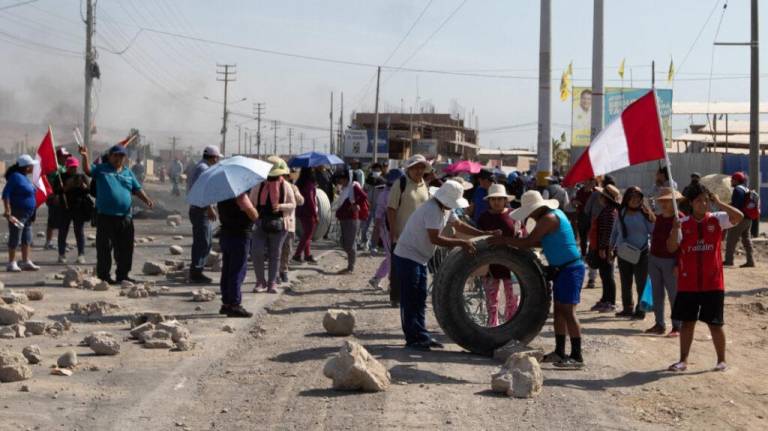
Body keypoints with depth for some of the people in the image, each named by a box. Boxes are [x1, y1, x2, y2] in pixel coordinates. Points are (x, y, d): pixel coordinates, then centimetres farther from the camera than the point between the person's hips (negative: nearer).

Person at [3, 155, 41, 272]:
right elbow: (6, 194, -19)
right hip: (17, 214, -9)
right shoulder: (15, 177, -15)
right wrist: (7, 210, -26)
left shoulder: (24, 177, 13)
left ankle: (26, 262, 18)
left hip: (27, 214, 9)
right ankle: (11, 264, 0)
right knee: (15, 238, -5)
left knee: (27, 239, 12)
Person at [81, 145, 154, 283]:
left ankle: (122, 275, 19)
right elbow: (88, 170, -8)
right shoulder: (101, 169, 6)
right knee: (105, 247, -2)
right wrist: (85, 157, -26)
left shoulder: (128, 173, 16)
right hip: (105, 216, -4)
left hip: (125, 217, 4)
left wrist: (146, 199, -5)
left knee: (125, 248, 8)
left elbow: (137, 189, 12)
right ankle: (103, 276, 4)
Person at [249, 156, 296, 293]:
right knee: (256, 252, -11)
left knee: (275, 255, 4)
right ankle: (260, 282, 4)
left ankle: (272, 283, 12)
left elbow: (293, 205, 2)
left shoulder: (285, 186, 1)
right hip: (260, 224, 1)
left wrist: (280, 206, -16)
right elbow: (251, 203, 12)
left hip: (277, 225, -1)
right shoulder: (258, 185, 4)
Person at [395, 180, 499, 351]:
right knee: (410, 300, -4)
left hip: (420, 259, 10)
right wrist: (461, 243, -30)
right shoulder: (432, 209, -24)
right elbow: (435, 239, -28)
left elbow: (459, 225, 15)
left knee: (420, 299, 12)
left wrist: (486, 234, 7)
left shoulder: (446, 209, 7)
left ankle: (421, 336, 18)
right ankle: (413, 339, 0)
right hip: (407, 257, -10)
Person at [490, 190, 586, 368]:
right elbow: (542, 241, 19)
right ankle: (559, 352, 18)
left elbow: (528, 242, -20)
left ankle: (577, 356, -8)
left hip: (570, 269, -10)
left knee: (568, 312, -10)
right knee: (559, 311, 13)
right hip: (562, 268, 10)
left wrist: (504, 240, -9)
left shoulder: (548, 218, -17)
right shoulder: (555, 214, 14)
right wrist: (513, 242, 11)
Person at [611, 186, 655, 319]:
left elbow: (653, 231, -9)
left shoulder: (644, 213, -4)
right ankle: (627, 308, 23)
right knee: (625, 283, 12)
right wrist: (612, 246, 14)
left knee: (641, 284, 0)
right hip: (623, 253, 4)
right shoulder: (621, 213, 6)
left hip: (641, 254, -4)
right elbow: (615, 231, 15)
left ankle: (640, 310, 7)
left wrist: (651, 218, -20)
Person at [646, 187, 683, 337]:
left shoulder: (679, 218, -9)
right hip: (654, 259, 7)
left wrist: (678, 264, -16)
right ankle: (659, 324, 16)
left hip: (670, 261, -7)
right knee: (657, 294, 9)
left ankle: (677, 327, 1)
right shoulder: (658, 218, 11)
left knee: (674, 295, -4)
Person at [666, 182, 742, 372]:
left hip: (712, 283, -1)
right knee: (687, 322, 8)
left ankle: (722, 360, 17)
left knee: (715, 323, 5)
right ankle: (683, 360, 16)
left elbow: (739, 217, -17)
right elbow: (671, 248, -7)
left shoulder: (717, 220, -1)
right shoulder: (683, 223, 2)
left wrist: (719, 203, -16)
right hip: (688, 283, 2)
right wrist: (675, 229, -22)